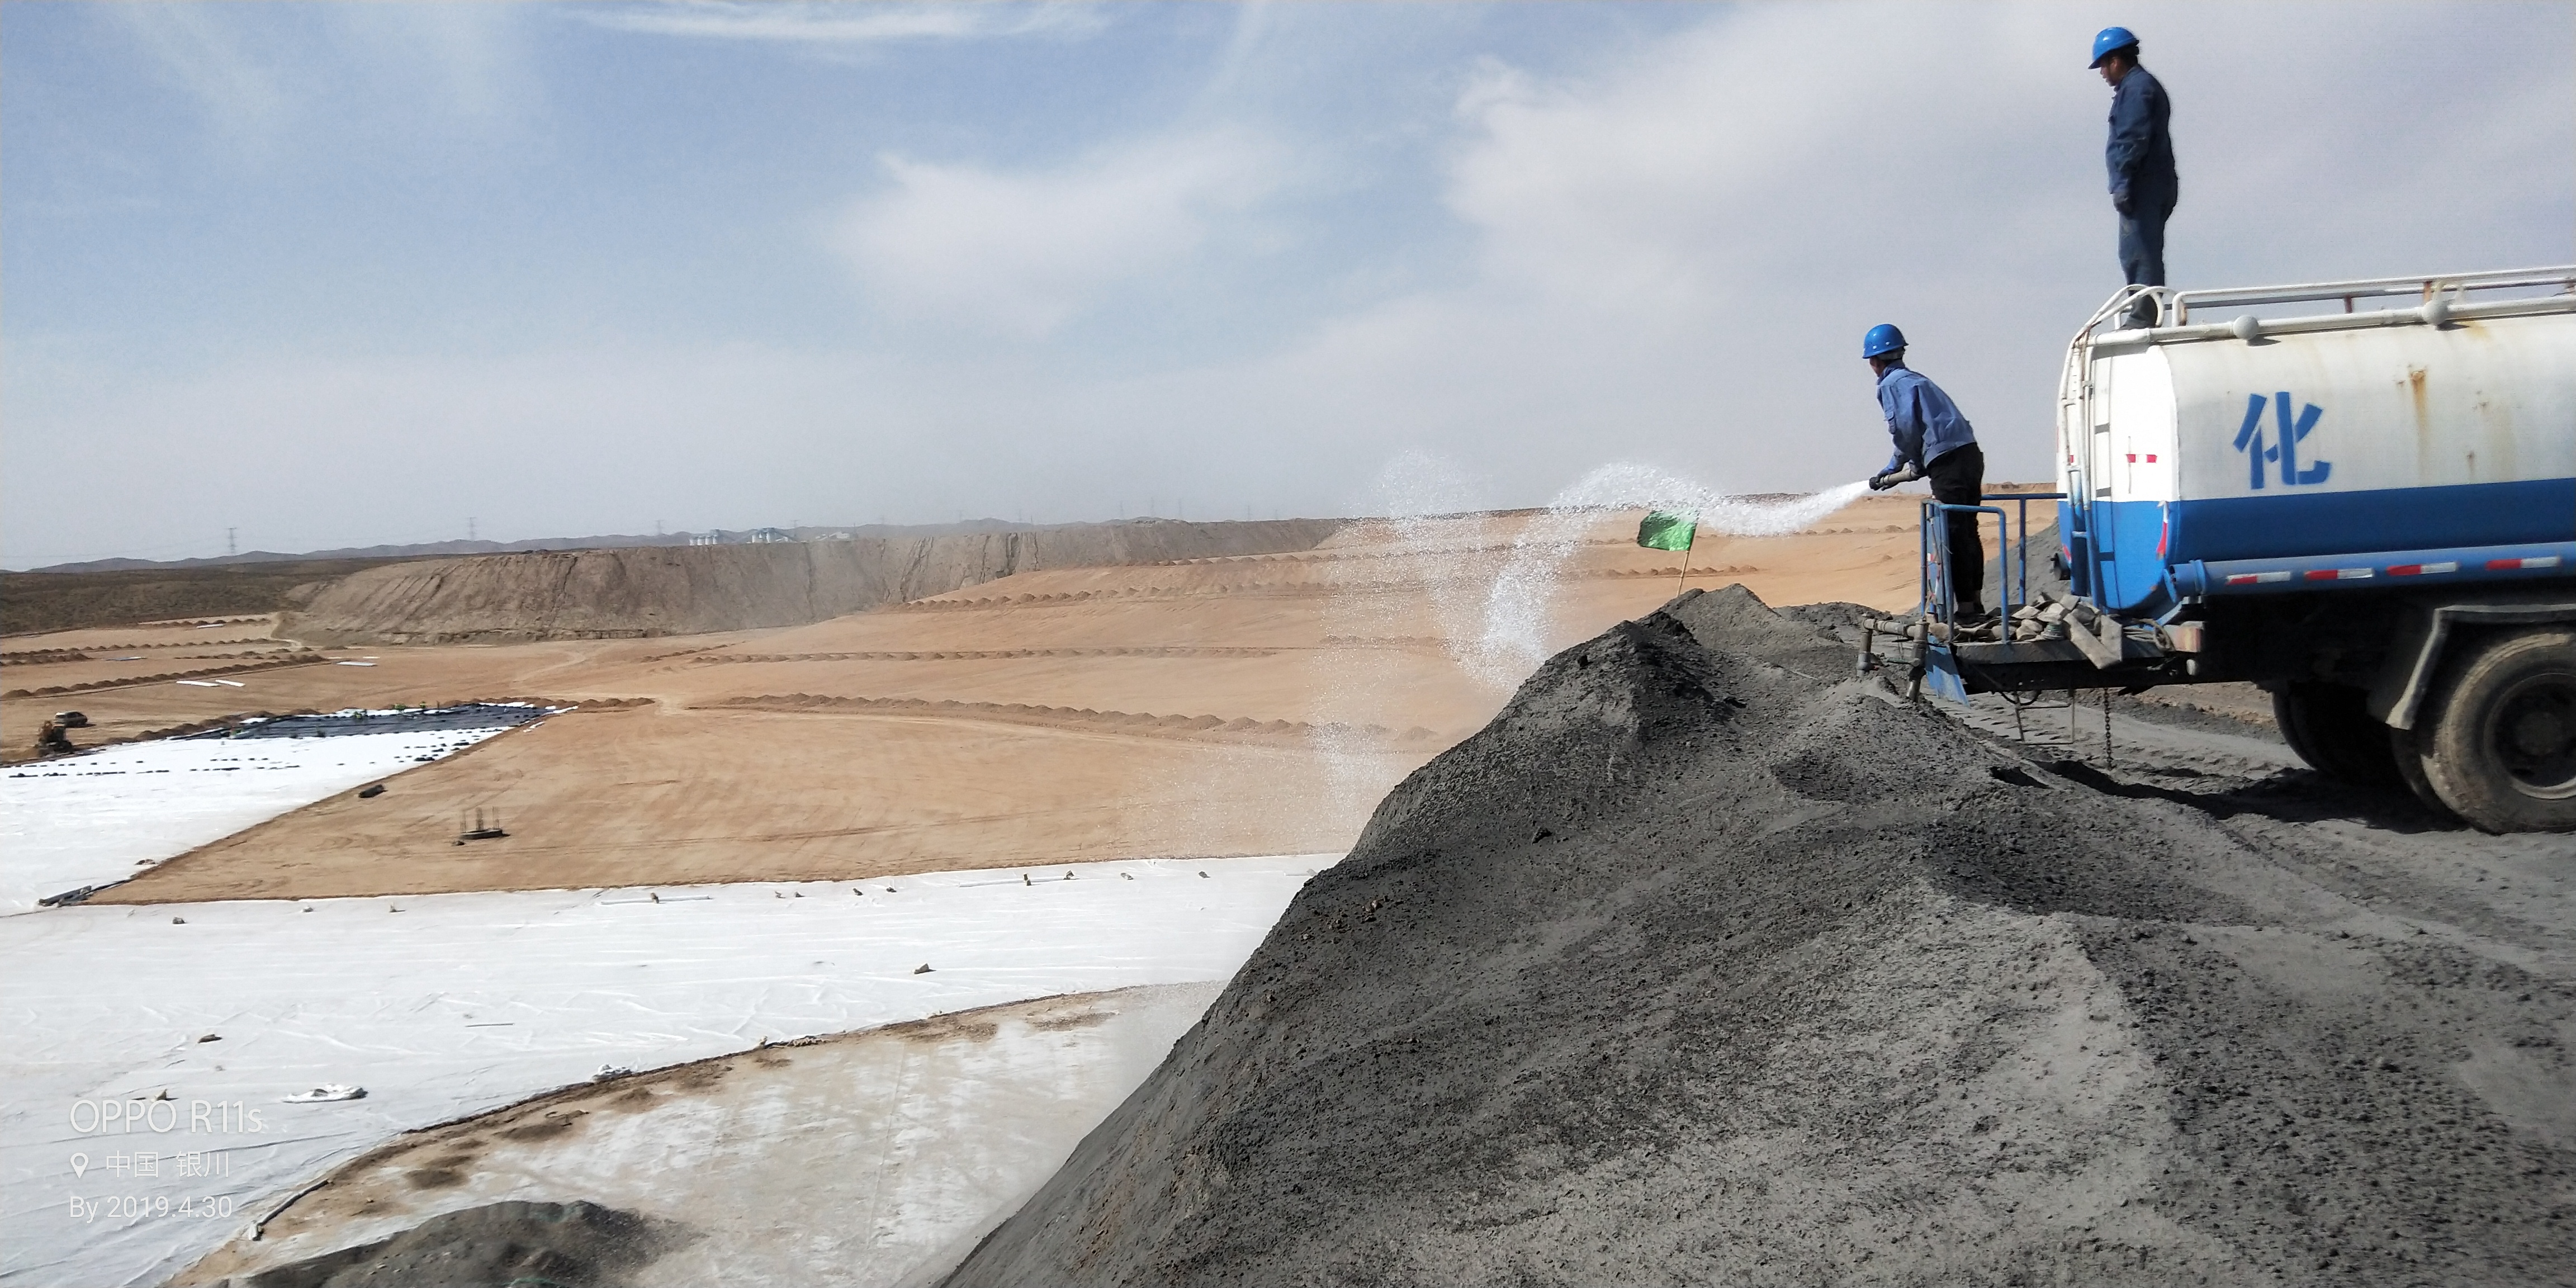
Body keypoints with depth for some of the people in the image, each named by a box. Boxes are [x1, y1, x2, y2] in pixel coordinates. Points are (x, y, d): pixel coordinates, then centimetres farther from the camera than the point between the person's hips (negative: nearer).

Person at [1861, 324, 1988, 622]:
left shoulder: (1891, 384, -1)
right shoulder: (1915, 379, 26)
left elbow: (1905, 429, -13)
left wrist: (1915, 465, 4)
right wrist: (1888, 473, 33)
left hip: (1948, 462, -9)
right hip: (1971, 454, 9)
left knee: (1953, 536, -7)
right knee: (1968, 533, 15)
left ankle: (1966, 609, -7)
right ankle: (1976, 604, 21)